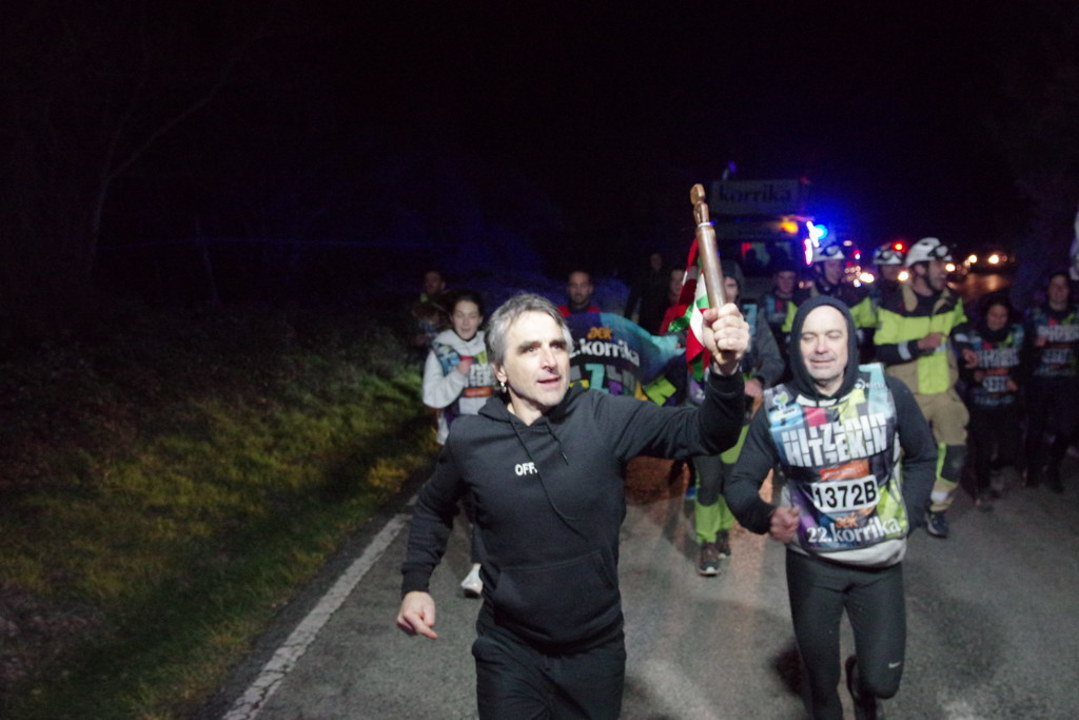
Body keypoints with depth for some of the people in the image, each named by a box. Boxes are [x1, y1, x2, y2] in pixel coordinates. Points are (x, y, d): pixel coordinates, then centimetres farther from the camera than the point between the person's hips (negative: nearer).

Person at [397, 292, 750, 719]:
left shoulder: (604, 418, -14)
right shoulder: (469, 439, -10)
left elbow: (703, 433, -20)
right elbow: (433, 508, 9)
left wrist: (724, 371, -39)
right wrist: (415, 583, -2)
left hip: (596, 647, 1)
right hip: (510, 651, 0)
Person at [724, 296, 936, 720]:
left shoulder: (888, 392, -12)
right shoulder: (776, 409, -13)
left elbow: (923, 456, 5)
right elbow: (740, 482, -9)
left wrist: (908, 517, -2)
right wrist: (766, 517, -29)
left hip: (881, 559, 0)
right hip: (812, 561, 0)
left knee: (882, 679, 6)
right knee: (819, 675, 13)